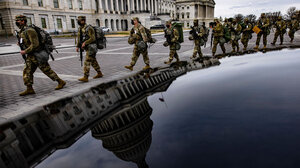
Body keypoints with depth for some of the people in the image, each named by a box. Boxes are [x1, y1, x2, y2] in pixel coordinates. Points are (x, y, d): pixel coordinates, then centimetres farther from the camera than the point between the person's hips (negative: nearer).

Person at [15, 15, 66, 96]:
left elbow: (35, 44, -24)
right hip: (30, 56, 9)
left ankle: (61, 82, 10)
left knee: (47, 70, -2)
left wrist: (25, 51, -18)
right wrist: (20, 43, 8)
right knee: (27, 72, 4)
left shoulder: (29, 30, -18)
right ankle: (29, 89, 8)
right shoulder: (22, 32, 14)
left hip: (37, 55, -9)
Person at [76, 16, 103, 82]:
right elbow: (79, 38, 14)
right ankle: (99, 73, 27)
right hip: (87, 48, 9)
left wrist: (85, 43, -27)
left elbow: (92, 38, -20)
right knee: (93, 61, 16)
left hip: (91, 47, -9)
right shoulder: (80, 29, 11)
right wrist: (77, 46, 4)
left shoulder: (89, 28, -15)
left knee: (87, 62, -11)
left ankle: (85, 77, -9)